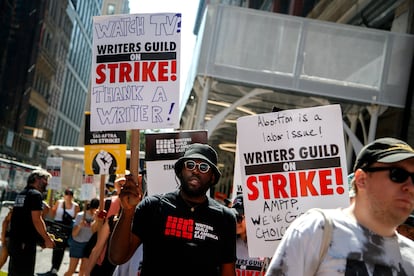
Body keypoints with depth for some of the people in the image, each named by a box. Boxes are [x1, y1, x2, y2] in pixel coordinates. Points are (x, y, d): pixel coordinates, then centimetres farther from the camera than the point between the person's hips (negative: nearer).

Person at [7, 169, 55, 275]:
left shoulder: (21, 194, 18)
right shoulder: (36, 194, -10)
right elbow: (36, 220, -18)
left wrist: (44, 235, 19)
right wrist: (47, 239, -9)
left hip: (14, 239, 9)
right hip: (26, 243, -9)